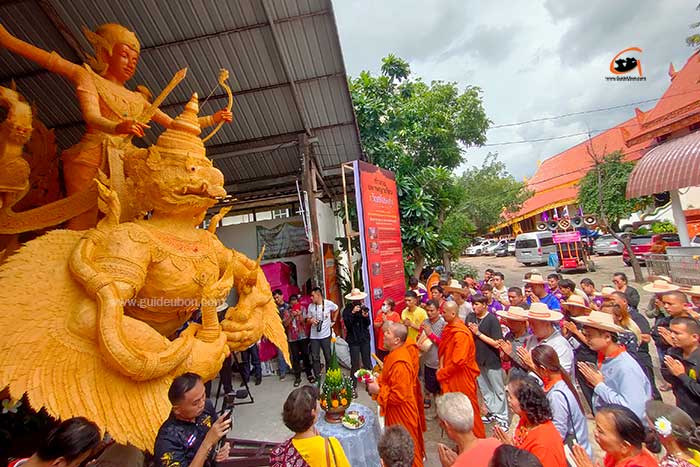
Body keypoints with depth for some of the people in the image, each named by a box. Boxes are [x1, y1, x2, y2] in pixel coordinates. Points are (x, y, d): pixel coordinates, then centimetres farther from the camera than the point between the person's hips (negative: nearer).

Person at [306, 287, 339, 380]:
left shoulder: (328, 303, -11)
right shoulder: (310, 306, -4)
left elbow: (336, 309, 9)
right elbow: (308, 319, 7)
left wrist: (333, 321, 4)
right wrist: (311, 320, -16)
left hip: (325, 335, -2)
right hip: (314, 336, 2)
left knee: (328, 357, 11)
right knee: (315, 357, 7)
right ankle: (317, 377, 22)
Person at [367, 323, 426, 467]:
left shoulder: (400, 363, -34)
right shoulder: (399, 352, -6)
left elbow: (398, 395, -31)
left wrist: (378, 390, -22)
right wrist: (378, 381, -1)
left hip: (400, 411, -9)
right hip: (396, 409, 9)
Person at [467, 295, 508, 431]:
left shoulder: (492, 319, -18)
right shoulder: (470, 317, -2)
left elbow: (496, 343, -20)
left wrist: (478, 333, -22)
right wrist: (469, 330, -14)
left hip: (492, 360, -5)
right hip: (477, 358, 6)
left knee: (498, 390, 10)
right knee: (484, 388, 19)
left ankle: (502, 417, 25)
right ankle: (492, 412, 36)